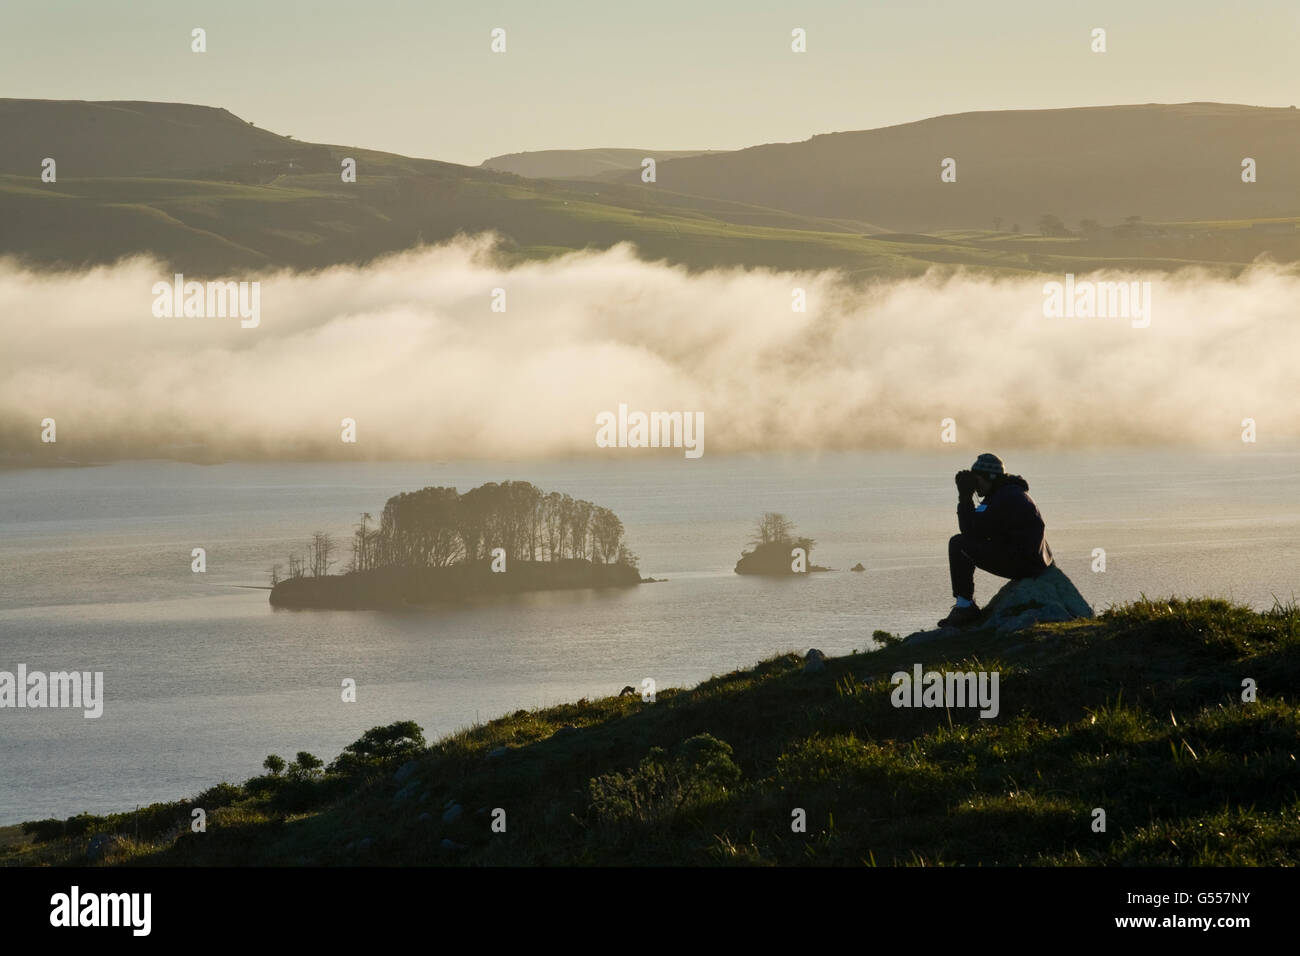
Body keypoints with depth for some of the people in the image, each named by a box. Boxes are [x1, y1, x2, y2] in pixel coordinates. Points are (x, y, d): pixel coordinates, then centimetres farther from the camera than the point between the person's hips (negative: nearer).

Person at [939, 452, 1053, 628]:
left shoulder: (1006, 498, -17)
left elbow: (971, 531, -15)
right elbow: (976, 530, 21)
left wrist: (964, 497, -9)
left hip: (1023, 564, -11)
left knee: (958, 544, -13)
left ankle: (964, 606, -10)